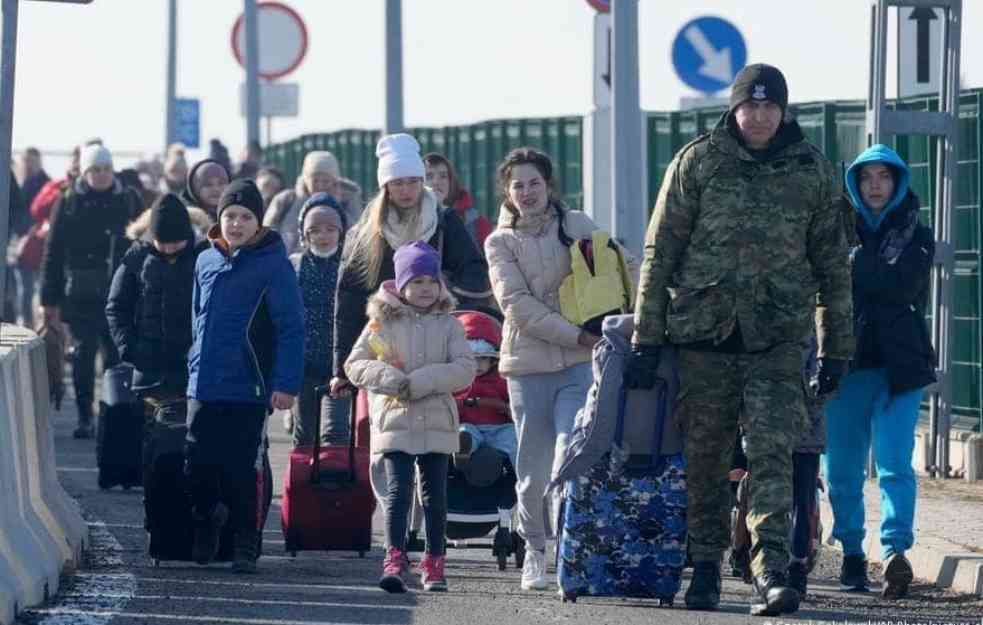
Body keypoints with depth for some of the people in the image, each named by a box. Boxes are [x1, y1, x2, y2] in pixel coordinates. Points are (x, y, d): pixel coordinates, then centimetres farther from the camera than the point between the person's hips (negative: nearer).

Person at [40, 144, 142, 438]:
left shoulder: (128, 201, 5)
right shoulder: (68, 203, 3)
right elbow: (53, 252, 3)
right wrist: (50, 298, -1)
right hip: (81, 292, -1)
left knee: (116, 353, 2)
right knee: (84, 351, -3)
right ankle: (84, 417, 3)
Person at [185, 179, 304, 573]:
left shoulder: (272, 264, -6)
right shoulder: (206, 261, 10)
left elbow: (291, 327, -8)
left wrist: (286, 383, -14)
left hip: (247, 391, -5)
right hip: (203, 388, 5)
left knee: (240, 472, -1)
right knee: (198, 467, 6)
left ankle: (245, 547, 10)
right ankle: (208, 517, 32)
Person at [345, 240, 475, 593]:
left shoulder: (448, 325, 5)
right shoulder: (383, 323, 4)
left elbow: (465, 369, -6)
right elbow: (354, 365, 2)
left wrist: (418, 382, -16)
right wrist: (391, 380, -15)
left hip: (437, 423, 2)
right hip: (395, 421, -2)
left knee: (435, 494, 7)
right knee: (398, 490, -11)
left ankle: (434, 563, 16)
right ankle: (394, 560, -14)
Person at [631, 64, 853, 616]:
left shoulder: (812, 171, 6)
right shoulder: (697, 162, 2)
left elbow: (832, 263, 12)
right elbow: (660, 251, 4)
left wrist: (837, 348, 10)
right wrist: (646, 337, 0)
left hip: (777, 339, 0)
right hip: (703, 331, 1)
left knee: (772, 453, -12)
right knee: (705, 458, 6)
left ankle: (770, 572, -19)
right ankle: (705, 568, 18)